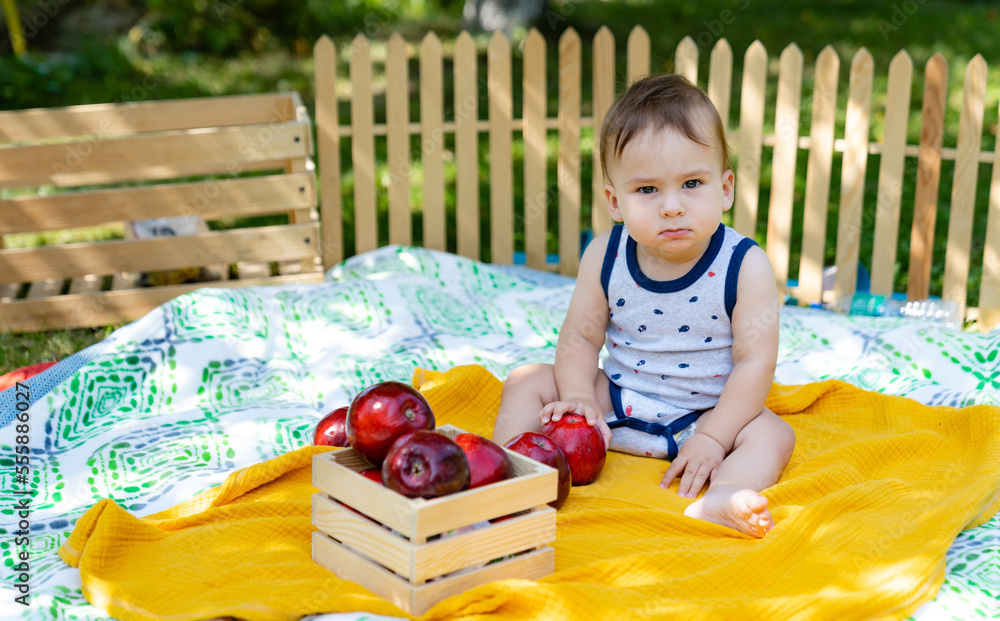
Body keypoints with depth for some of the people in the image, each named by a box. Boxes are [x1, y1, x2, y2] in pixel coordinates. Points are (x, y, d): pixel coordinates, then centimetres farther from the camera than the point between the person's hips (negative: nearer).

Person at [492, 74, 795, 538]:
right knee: (528, 381, -7)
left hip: (705, 413, -3)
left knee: (772, 434, -27)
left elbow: (755, 361, -18)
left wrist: (712, 438, -22)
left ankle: (715, 502, -51)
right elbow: (580, 336, -2)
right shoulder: (605, 257, -10)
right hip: (616, 401, 3)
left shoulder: (745, 266, -19)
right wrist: (578, 398, -18)